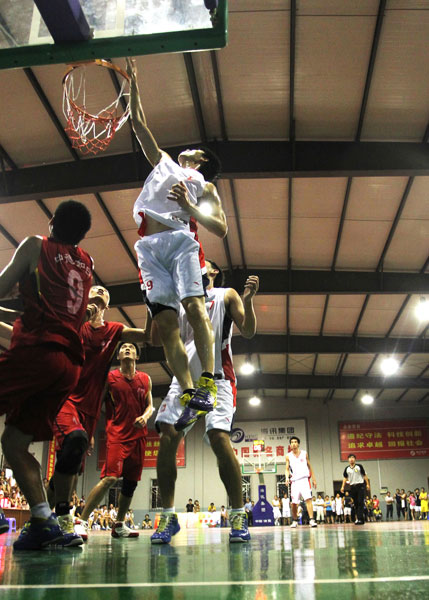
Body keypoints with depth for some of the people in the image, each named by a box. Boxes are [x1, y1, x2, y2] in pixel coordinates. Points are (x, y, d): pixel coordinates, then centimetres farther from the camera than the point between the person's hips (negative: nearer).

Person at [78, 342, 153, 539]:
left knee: (131, 482, 9)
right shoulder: (109, 378, 1)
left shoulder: (145, 379, 12)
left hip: (138, 436, 5)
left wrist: (145, 416, -9)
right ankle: (82, 521, -13)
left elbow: (150, 405, 14)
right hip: (117, 435, -5)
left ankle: (118, 524, 24)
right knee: (110, 477, -20)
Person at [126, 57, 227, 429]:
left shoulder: (204, 186, 20)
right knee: (165, 321, -10)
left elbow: (221, 229, 6)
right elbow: (139, 124, 37)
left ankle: (207, 381, -28)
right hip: (149, 246, 3)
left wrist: (189, 208, -8)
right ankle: (187, 393, -14)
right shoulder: (163, 163, 33)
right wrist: (133, 84, 37)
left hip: (179, 240, -3)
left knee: (194, 305, -23)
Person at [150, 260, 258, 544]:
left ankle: (238, 515, -9)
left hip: (217, 377, -4)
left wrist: (248, 299, -17)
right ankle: (169, 516, -2)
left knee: (219, 437, -20)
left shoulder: (226, 295, 11)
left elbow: (248, 331, -1)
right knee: (168, 437, -11)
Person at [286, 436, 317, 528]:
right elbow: (287, 469, 7)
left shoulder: (304, 453, 6)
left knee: (308, 499, -17)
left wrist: (313, 479, 9)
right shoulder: (288, 456, 6)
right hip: (294, 481, 1)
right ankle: (295, 520, 22)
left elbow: (309, 466, 12)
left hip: (304, 479, -1)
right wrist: (287, 477, -12)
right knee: (294, 503, 3)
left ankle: (311, 520, -19)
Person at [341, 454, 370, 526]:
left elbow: (364, 475, 4)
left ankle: (359, 519, -16)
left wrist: (367, 484, -1)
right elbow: (345, 478, 12)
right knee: (355, 503, 6)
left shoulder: (359, 466, 1)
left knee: (360, 502, -11)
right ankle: (360, 519, 15)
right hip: (352, 487, 4)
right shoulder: (347, 469, 9)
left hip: (360, 485, -4)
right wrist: (343, 486, 3)